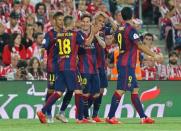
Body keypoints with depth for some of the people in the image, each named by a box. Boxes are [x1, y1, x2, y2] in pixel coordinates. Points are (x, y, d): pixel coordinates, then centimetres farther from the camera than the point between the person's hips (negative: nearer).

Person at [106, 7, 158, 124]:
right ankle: (110, 117, -9)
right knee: (121, 90, -8)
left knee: (135, 90, 9)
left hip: (122, 63, 9)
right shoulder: (131, 29, -12)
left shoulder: (119, 30, 12)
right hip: (127, 65, -9)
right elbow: (140, 46, -17)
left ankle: (143, 117, 9)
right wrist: (154, 55, -12)